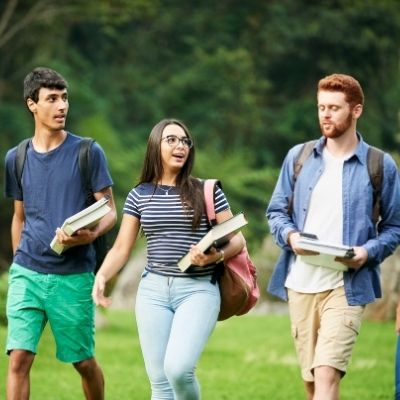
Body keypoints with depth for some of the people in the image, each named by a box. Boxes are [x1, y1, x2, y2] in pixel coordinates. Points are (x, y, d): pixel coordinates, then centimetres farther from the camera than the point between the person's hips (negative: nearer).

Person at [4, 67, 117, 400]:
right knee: (18, 358, -10)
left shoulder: (88, 153, -1)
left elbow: (109, 212, -1)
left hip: (74, 276, -2)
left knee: (84, 361, 7)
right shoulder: (16, 158, 8)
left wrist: (91, 235, -22)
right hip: (27, 273, 2)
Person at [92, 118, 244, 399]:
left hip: (199, 289, -3)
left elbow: (237, 240, 4)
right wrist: (102, 276, -11)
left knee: (178, 367, -23)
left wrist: (217, 255, -17)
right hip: (153, 291, 3)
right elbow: (121, 248, 8)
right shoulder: (139, 195, 9)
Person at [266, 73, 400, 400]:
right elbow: (276, 210, 14)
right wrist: (289, 235, -8)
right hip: (300, 284, 4)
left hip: (347, 285, -4)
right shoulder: (298, 158, 10)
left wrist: (369, 252, -14)